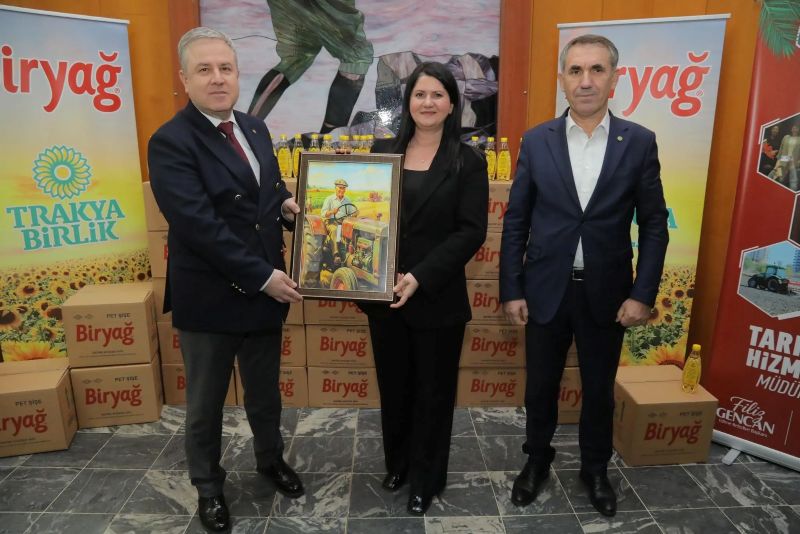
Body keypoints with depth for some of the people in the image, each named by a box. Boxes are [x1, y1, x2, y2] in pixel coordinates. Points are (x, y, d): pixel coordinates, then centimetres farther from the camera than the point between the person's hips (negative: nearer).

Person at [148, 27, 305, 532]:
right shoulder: (170, 142, -16)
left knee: (266, 392, 22)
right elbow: (200, 225, -24)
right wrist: (263, 276, -23)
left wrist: (286, 203, -4)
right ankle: (208, 486, 39)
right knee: (206, 404, 16)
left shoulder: (255, 128, 7)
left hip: (267, 288, 6)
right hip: (211, 297, -5)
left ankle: (271, 459, 47)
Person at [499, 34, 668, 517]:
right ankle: (537, 459, 40)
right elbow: (516, 221, -1)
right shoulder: (537, 141, -2)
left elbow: (654, 224, 0)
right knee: (541, 387, 15)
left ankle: (595, 469, 40)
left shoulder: (639, 142, -2)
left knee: (600, 390, 16)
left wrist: (644, 294, -7)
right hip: (545, 290, 0)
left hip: (607, 292, 0)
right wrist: (511, 289, -4)